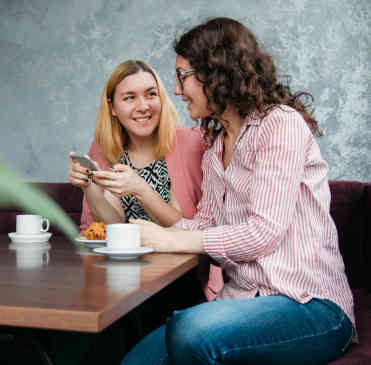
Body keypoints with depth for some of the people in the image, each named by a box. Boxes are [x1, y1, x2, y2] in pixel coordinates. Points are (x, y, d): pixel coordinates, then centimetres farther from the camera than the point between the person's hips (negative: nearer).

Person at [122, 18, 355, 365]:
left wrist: (170, 240, -11)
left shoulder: (282, 122, -8)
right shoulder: (215, 147, 20)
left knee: (190, 329, -32)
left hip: (309, 303, -6)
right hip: (241, 298, 7)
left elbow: (264, 232, -15)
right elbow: (205, 222, 14)